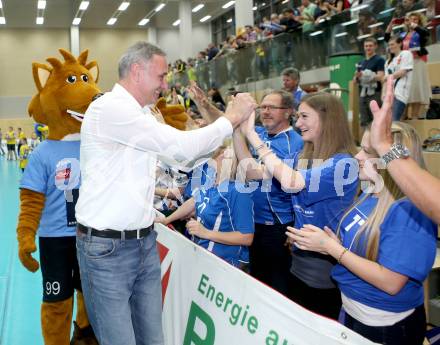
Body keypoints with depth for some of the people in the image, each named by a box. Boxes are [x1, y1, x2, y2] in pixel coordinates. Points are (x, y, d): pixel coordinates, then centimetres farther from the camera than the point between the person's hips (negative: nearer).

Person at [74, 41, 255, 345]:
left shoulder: (141, 115, 12)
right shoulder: (110, 107, -17)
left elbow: (179, 156, 20)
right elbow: (181, 148, -20)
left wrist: (230, 125, 13)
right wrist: (231, 119, -6)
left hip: (145, 242, 8)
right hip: (107, 248, -8)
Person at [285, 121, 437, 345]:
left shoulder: (409, 211, -25)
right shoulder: (370, 195, 0)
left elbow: (390, 282, -28)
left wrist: (331, 247, -23)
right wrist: (330, 242, -11)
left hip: (386, 326, -7)